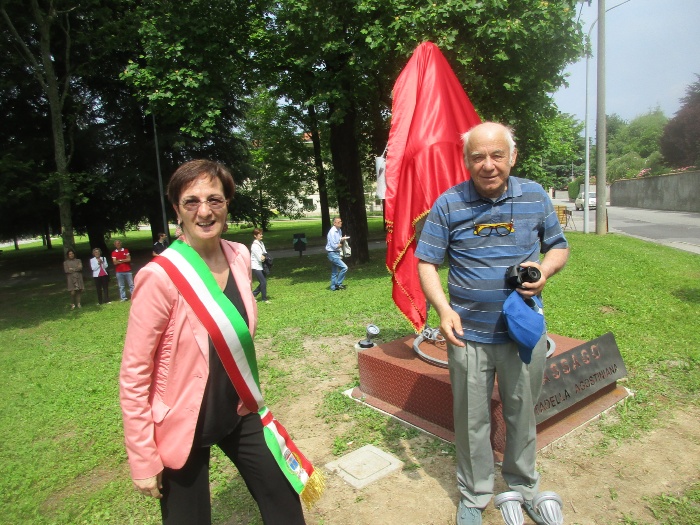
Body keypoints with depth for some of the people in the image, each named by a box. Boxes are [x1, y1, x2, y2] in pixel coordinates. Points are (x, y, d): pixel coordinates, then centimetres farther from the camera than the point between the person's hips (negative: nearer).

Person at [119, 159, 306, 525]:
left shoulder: (240, 257, -7)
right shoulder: (160, 276, -24)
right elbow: (133, 375, -16)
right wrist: (143, 459, -12)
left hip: (238, 413, 5)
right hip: (183, 426, -5)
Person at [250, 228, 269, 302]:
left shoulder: (261, 243, 9)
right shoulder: (254, 246, -18)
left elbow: (265, 254, 11)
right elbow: (260, 258, -20)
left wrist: (263, 256, -10)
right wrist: (264, 256, -2)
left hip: (260, 266, 9)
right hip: (256, 267, -9)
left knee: (263, 282, 10)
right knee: (263, 282, -6)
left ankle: (253, 294, 22)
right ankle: (264, 299, 6)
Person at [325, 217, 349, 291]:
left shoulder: (339, 230, 8)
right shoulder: (332, 232, -20)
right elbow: (334, 246, -22)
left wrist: (342, 239, 1)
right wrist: (340, 244, -3)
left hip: (336, 253, 9)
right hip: (332, 253, -9)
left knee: (335, 272, 14)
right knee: (344, 267, -14)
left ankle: (333, 287, 22)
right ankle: (338, 284, -3)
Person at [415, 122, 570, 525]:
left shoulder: (535, 196, 1)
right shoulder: (449, 204, -6)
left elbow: (559, 246, 11)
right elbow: (426, 262, -3)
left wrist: (545, 269, -11)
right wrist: (443, 309, -18)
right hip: (469, 334, -2)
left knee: (523, 414, 19)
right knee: (472, 420, 11)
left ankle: (524, 486, 44)